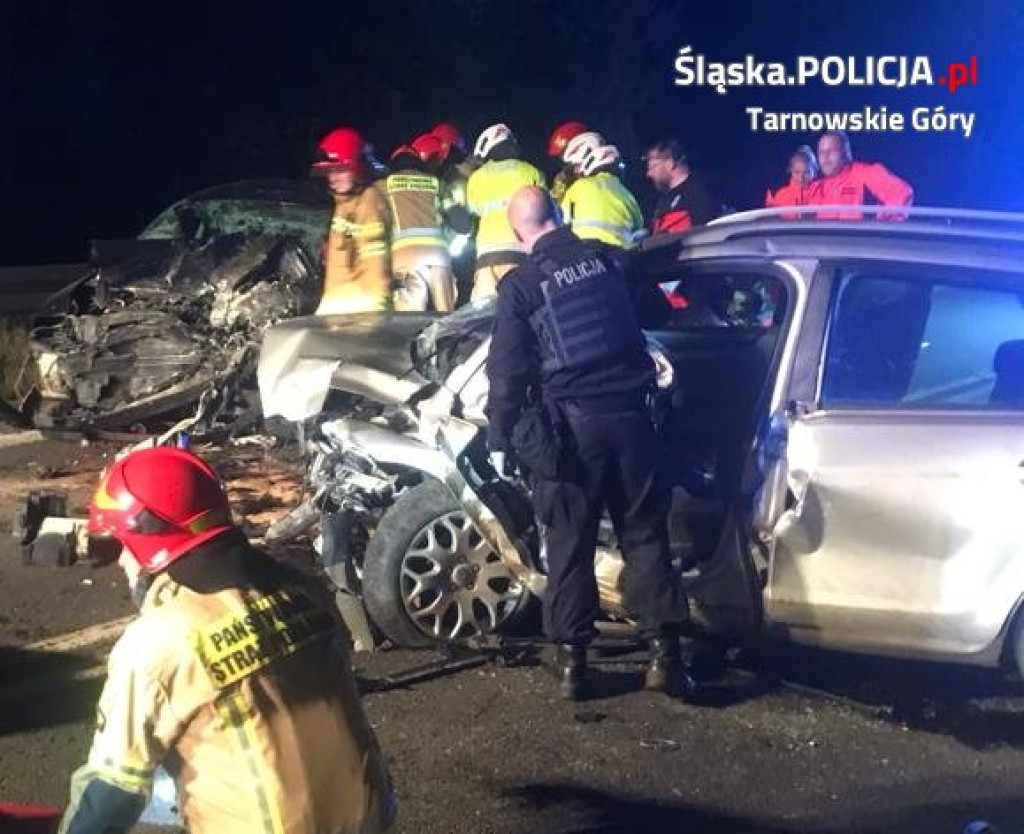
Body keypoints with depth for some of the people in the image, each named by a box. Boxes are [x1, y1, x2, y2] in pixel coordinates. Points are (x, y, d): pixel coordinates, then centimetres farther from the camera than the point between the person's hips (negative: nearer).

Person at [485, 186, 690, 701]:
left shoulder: (519, 286, -4)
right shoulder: (609, 259, 5)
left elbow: (506, 372, -6)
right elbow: (656, 313, 20)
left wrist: (499, 439, 1)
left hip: (569, 424, -2)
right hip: (628, 413, 3)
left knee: (569, 544, 5)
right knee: (644, 534, 8)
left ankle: (572, 661, 7)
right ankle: (664, 653, 5)